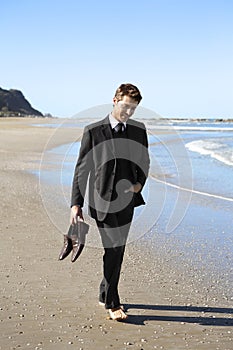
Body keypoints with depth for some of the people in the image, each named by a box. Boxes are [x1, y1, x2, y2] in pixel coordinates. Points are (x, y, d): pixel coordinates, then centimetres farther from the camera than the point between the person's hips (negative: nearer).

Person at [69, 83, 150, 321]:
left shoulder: (139, 130, 7)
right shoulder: (93, 131, -5)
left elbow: (144, 162, 20)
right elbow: (81, 169, -4)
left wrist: (139, 183, 1)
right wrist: (76, 203, -9)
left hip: (126, 200, 5)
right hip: (102, 201, -5)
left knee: (117, 250, 12)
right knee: (114, 248, -12)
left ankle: (105, 294, 31)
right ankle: (112, 303, 1)